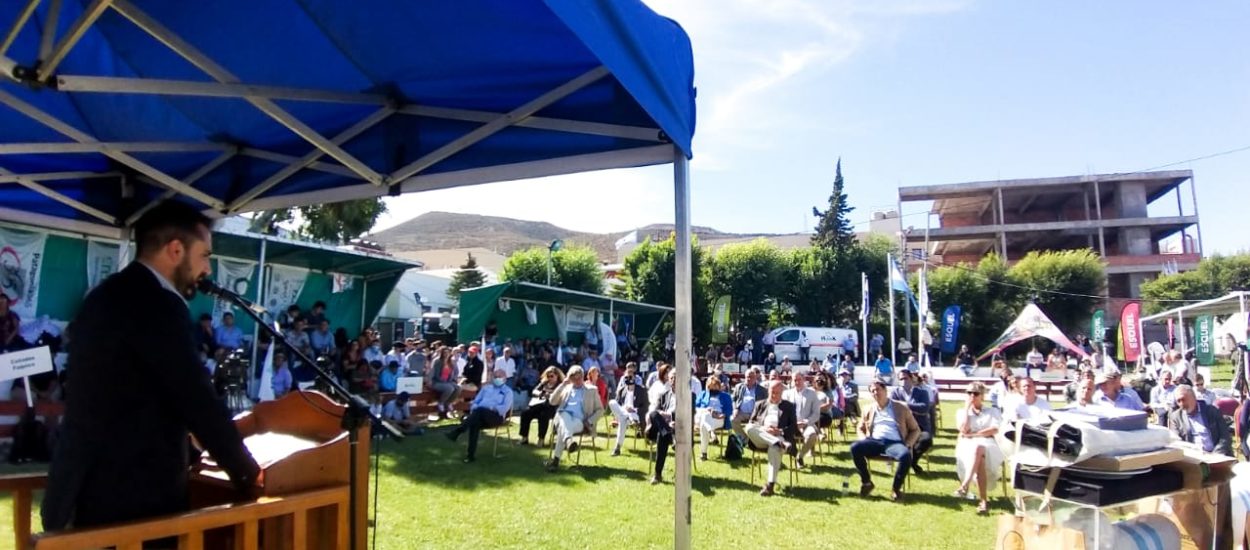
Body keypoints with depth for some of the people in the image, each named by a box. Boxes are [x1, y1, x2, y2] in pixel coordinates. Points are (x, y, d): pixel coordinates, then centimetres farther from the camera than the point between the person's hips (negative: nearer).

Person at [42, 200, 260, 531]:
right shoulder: (159, 305, -18)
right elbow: (198, 399, -17)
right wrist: (247, 473, -5)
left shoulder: (107, 296, 12)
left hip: (85, 490, 9)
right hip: (130, 497, -9)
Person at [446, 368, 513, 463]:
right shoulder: (486, 387, 27)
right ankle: (471, 454, -36)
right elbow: (476, 401, 20)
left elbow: (504, 408, -3)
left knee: (480, 410, -36)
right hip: (480, 415, 4)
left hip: (496, 416, -4)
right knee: (475, 422, -33)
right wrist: (474, 407, -2)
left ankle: (457, 431, -46)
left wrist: (491, 408, -15)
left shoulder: (507, 391, 12)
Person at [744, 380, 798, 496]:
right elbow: (750, 423, 13)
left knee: (774, 448, -39)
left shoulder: (789, 406, 19)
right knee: (749, 428, -32)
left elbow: (794, 427, 8)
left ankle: (771, 485, -41)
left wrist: (779, 431, -12)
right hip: (760, 440, 2)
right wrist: (763, 429, -9)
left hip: (779, 437, -2)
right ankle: (780, 444, -40)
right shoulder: (760, 404, 24)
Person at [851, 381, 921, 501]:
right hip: (875, 442, 2)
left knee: (906, 455, -37)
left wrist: (907, 444, -4)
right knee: (855, 447, -27)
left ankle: (896, 488, -15)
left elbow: (915, 430, 14)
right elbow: (861, 428, 28)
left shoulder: (901, 408, 12)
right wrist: (864, 440, 5)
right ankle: (866, 482, -9)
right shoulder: (869, 409, 19)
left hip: (895, 443, -2)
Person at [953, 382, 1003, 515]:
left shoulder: (992, 411, 20)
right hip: (967, 446, 1)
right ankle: (983, 500, -48)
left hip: (988, 445, -1)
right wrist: (967, 408, 4)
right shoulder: (962, 412, 21)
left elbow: (995, 430, -1)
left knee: (978, 448, -42)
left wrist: (973, 434, -8)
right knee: (979, 459, -39)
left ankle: (965, 485, -54)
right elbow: (964, 430, 0)